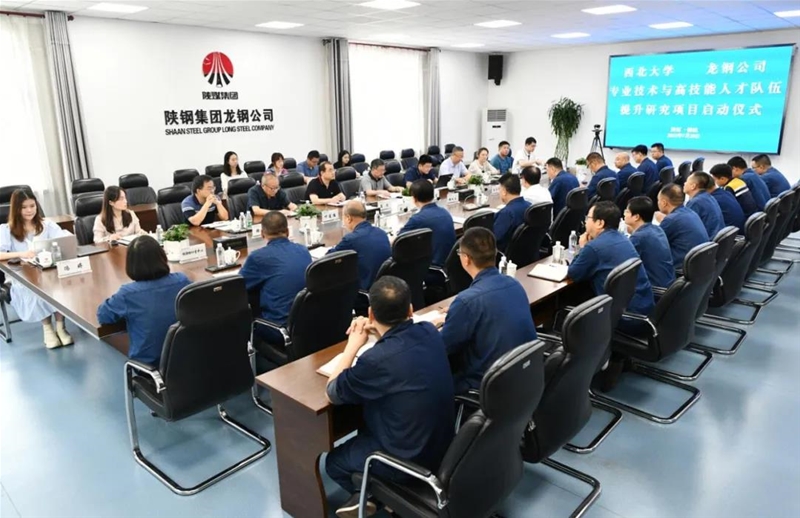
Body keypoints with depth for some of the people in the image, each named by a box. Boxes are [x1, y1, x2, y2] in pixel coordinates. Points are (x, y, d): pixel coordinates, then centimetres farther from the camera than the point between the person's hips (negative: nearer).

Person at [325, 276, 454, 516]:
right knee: (366, 429, 31)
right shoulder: (429, 332, -11)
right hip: (443, 443, 7)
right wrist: (379, 334, 0)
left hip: (409, 459, -6)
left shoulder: (376, 360, -32)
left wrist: (354, 344, -5)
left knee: (334, 461, 20)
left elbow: (332, 393, -13)